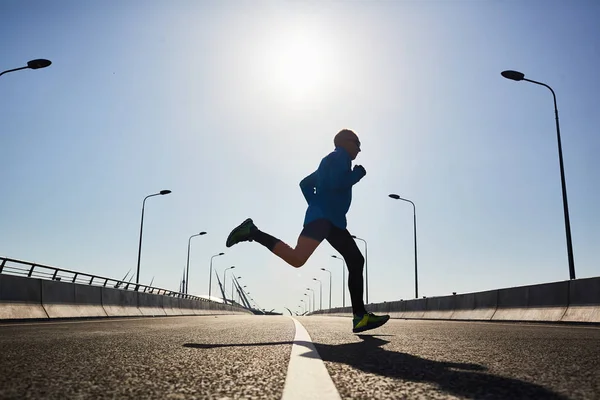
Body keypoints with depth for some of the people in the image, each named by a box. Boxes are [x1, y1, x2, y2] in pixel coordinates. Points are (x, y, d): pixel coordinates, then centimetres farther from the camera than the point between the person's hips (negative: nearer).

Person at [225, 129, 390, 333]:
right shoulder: (340, 156, 1)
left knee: (356, 261, 6)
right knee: (296, 259, -26)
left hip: (332, 221, 11)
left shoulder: (330, 162, 29)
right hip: (323, 217, -11)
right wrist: (358, 173, -1)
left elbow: (305, 183, 31)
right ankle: (252, 232, -12)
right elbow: (337, 183, -17)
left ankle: (360, 317, 4)